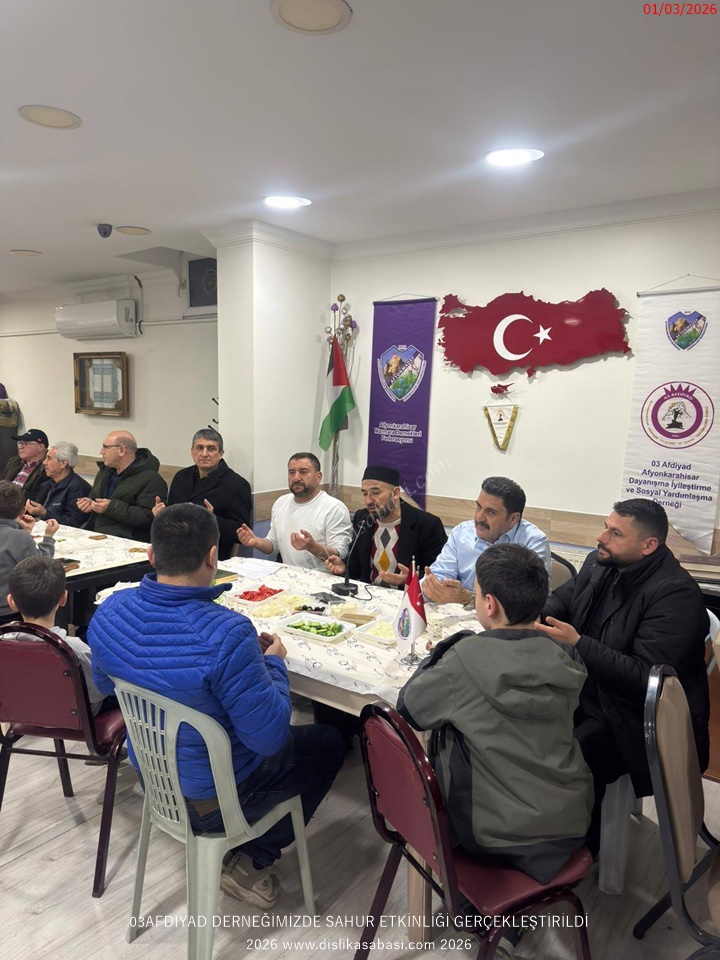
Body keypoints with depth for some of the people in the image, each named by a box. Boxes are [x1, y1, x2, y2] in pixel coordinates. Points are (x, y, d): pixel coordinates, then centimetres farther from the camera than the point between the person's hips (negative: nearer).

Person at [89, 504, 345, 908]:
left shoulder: (109, 612, -16)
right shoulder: (227, 634, -37)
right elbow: (269, 737, -27)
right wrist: (274, 663, -10)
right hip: (216, 795, -6)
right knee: (330, 743, 16)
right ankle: (252, 862, 19)